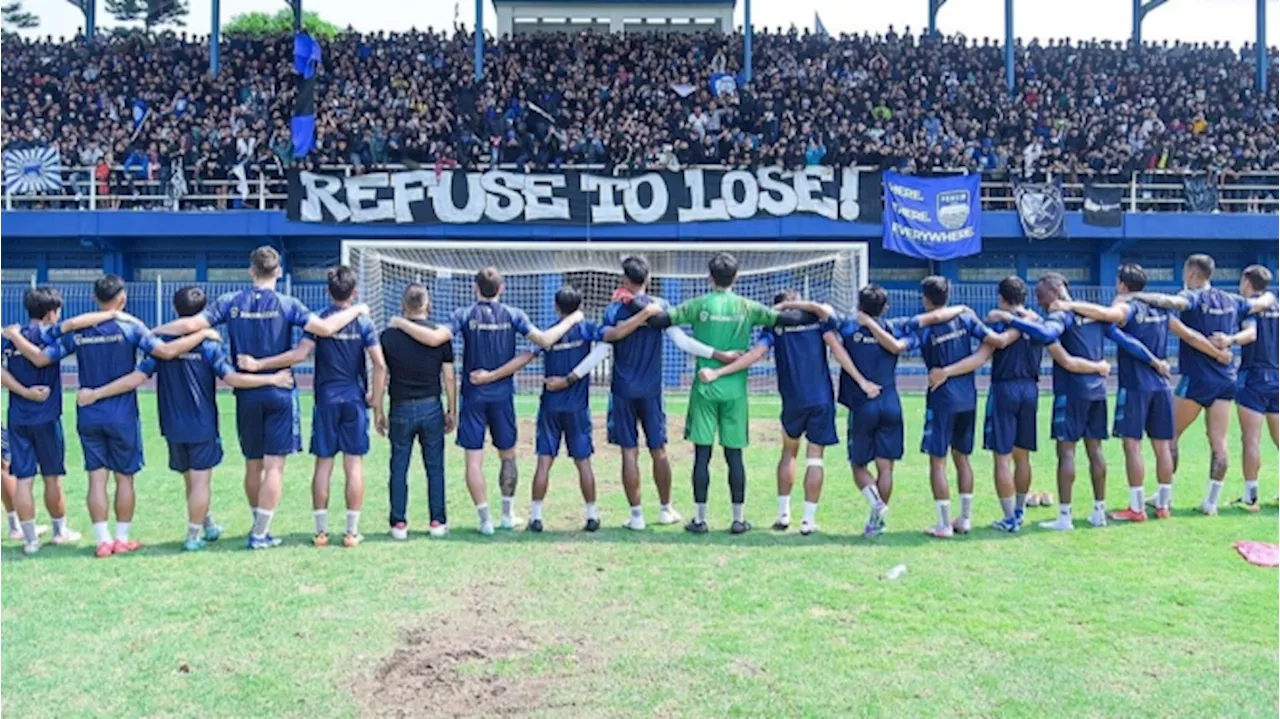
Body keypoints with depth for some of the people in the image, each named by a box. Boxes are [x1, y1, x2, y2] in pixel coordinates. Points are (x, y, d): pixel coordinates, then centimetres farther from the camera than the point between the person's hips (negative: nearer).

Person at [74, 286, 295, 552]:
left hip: (173, 427, 4)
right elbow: (233, 379, -15)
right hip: (202, 426, -4)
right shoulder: (209, 345, -11)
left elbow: (137, 378, -8)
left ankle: (208, 525, 30)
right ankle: (193, 536, 4)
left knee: (191, 479, 17)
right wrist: (272, 379, -7)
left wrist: (96, 394, -2)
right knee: (200, 480, 3)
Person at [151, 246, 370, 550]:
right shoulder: (285, 304, -8)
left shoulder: (231, 302, 0)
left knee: (253, 465, 15)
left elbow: (192, 324, -7)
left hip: (247, 394, 3)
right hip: (280, 393, -3)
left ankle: (260, 526, 28)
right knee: (274, 466, 0)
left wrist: (152, 331, 7)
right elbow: (325, 327, -17)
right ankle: (260, 534, -1)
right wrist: (356, 310, -2)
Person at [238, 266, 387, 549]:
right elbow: (380, 365, -7)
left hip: (326, 400, 1)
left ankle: (321, 531, 9)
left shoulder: (318, 320, -2)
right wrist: (375, 399, 4)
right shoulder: (364, 323, -1)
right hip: (355, 400, 0)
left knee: (323, 465, 6)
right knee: (354, 465, 2)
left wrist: (258, 364, -13)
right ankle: (352, 532, 4)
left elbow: (300, 354, -15)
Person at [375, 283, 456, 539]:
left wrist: (378, 412, 7)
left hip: (401, 408, 0)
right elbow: (449, 377, 1)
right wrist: (452, 410, 10)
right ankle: (437, 522, 11)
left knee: (399, 468, 6)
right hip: (431, 407, 0)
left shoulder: (388, 336, -2)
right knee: (435, 467, 8)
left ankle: (399, 524, 8)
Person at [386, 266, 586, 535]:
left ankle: (485, 519, 1)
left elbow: (435, 338, -19)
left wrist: (401, 323, -7)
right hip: (503, 395, 1)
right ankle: (508, 515, 21)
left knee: (474, 460, 3)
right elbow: (545, 340, -10)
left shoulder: (465, 315, -5)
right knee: (508, 456, 16)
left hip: (473, 395, -1)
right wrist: (571, 320, 4)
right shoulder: (513, 315, -3)